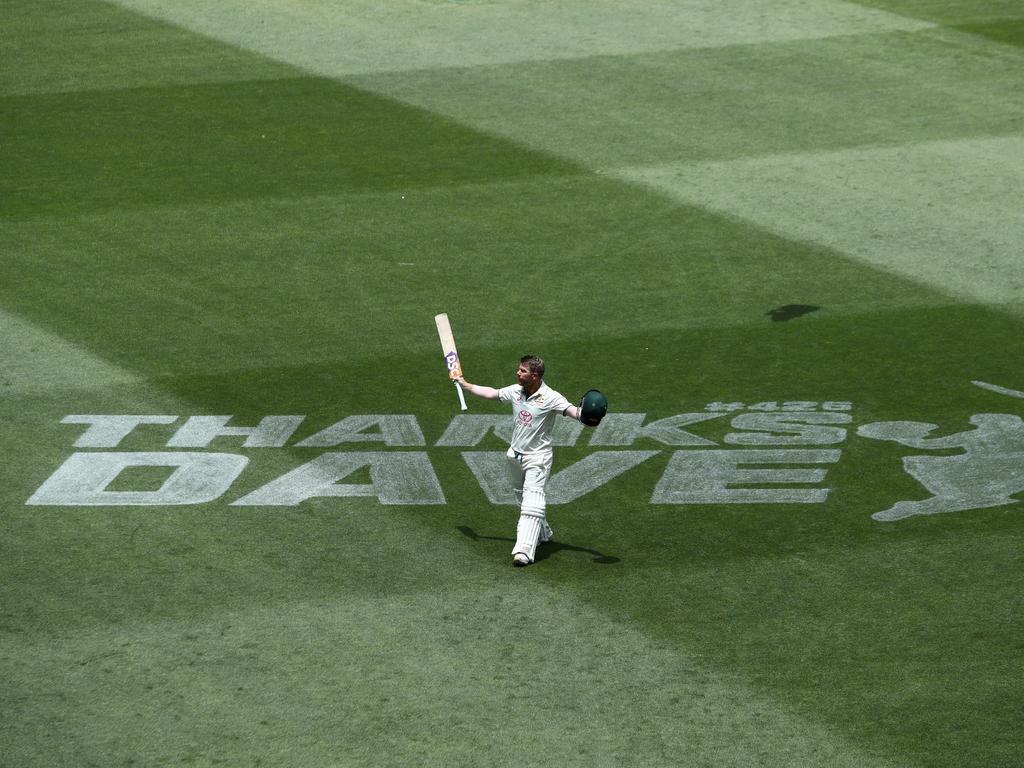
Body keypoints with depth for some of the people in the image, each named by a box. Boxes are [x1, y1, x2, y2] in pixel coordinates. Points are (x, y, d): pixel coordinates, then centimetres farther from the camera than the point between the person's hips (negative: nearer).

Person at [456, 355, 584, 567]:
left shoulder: (550, 398, -19)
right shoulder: (516, 391, 0)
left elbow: (573, 411, -30)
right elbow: (491, 393, 16)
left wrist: (585, 415, -52)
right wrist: (465, 385, 24)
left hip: (537, 458, -8)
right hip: (515, 455, 8)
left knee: (532, 501, -18)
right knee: (522, 499, 22)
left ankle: (524, 550, -27)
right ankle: (543, 534, 42)